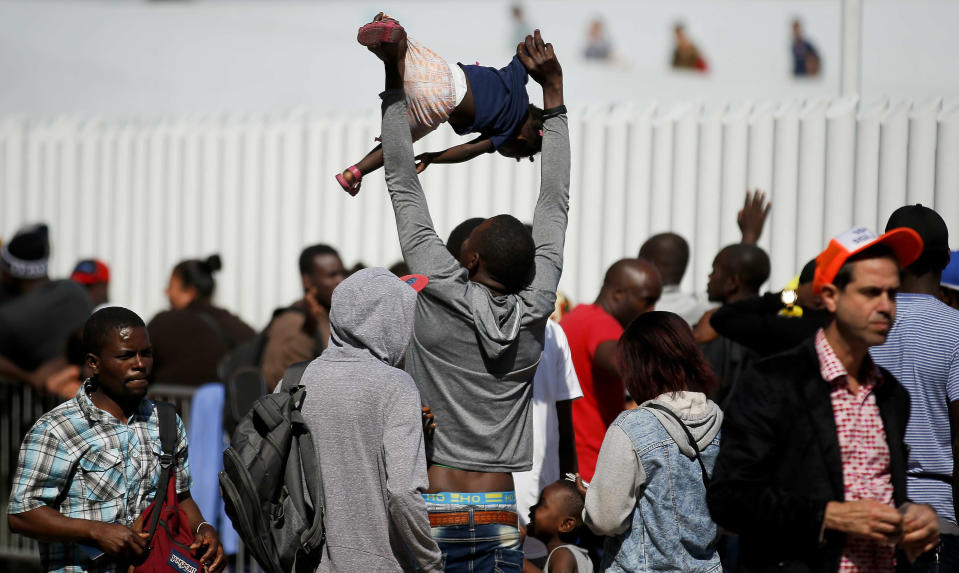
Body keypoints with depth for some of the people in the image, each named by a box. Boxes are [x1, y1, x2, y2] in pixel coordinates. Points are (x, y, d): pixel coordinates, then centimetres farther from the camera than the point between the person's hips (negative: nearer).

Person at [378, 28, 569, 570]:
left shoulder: (441, 295, -6)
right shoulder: (535, 312, 2)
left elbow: (404, 186, 1)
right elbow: (556, 204, 12)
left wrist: (396, 81, 7)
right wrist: (553, 92, 19)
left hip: (433, 512, -3)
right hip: (500, 519, 3)